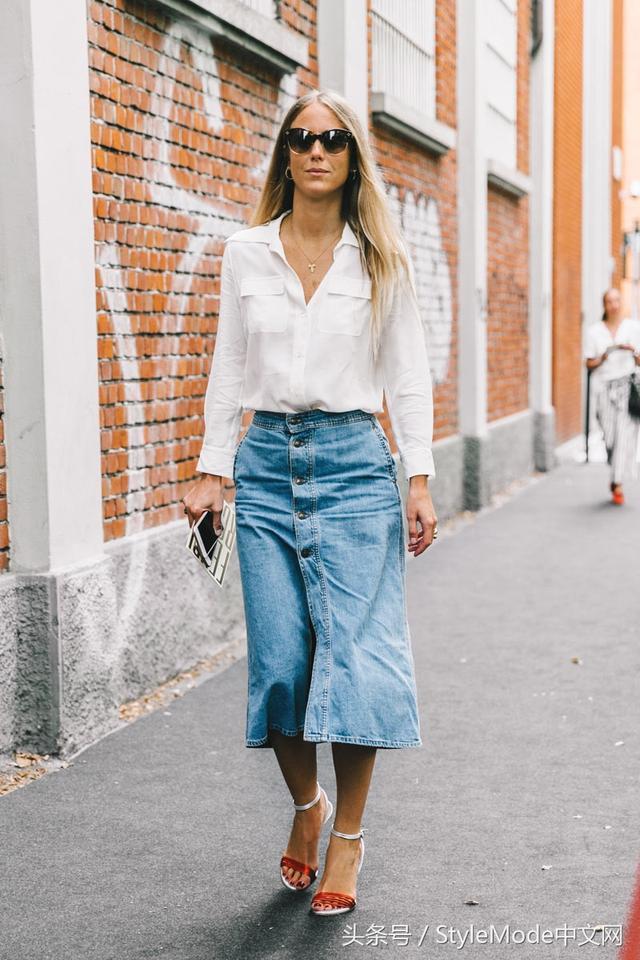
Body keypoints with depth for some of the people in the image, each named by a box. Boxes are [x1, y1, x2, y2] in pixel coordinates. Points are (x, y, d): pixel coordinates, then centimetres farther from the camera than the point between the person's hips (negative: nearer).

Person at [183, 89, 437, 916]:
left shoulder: (381, 258, 4)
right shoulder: (245, 253, 8)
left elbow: (407, 373, 5)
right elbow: (229, 369, 11)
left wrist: (419, 480, -1)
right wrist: (213, 469, 6)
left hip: (353, 461, -2)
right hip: (267, 462, 2)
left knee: (355, 651, -5)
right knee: (278, 656, 1)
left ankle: (349, 835, 11)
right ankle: (306, 805, 26)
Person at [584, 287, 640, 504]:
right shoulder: (594, 331, 6)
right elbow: (589, 364, 8)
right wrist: (602, 359, -12)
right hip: (604, 387, 1)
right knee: (610, 436, -1)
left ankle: (617, 484, -9)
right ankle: (618, 473, 23)